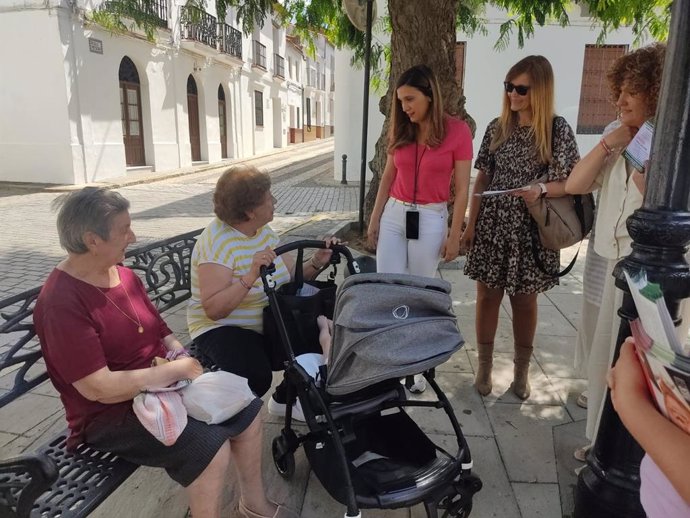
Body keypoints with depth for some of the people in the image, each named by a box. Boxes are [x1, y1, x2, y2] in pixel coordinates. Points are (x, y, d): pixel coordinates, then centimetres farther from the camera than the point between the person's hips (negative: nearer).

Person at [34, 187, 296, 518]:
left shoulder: (124, 274, 4)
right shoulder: (61, 302, -23)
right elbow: (98, 388, -28)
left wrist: (183, 357, -9)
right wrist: (175, 370, -22)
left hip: (161, 385, 8)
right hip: (111, 414, -8)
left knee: (248, 409, 2)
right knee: (211, 446, -26)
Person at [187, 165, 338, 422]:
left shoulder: (264, 230, 4)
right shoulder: (218, 242, -20)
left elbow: (290, 278, 2)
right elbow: (213, 309, -28)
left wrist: (316, 263, -14)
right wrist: (251, 275, -37)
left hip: (268, 323, 8)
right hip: (223, 329, -8)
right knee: (255, 375, -33)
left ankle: (283, 399, 18)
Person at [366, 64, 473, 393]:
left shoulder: (458, 131, -7)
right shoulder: (401, 130, 6)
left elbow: (462, 188, -6)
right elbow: (387, 178, 12)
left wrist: (454, 235, -7)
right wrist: (374, 219, 10)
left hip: (430, 219, -4)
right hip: (393, 215, 4)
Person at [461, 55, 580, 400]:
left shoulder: (558, 129, -4)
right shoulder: (497, 128, 4)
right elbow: (482, 179, 6)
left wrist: (541, 189, -24)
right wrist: (470, 224, 3)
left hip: (531, 230, -2)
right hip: (492, 226, 2)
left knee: (524, 301, 9)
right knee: (487, 296, 7)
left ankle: (521, 370, 28)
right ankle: (484, 365, 25)